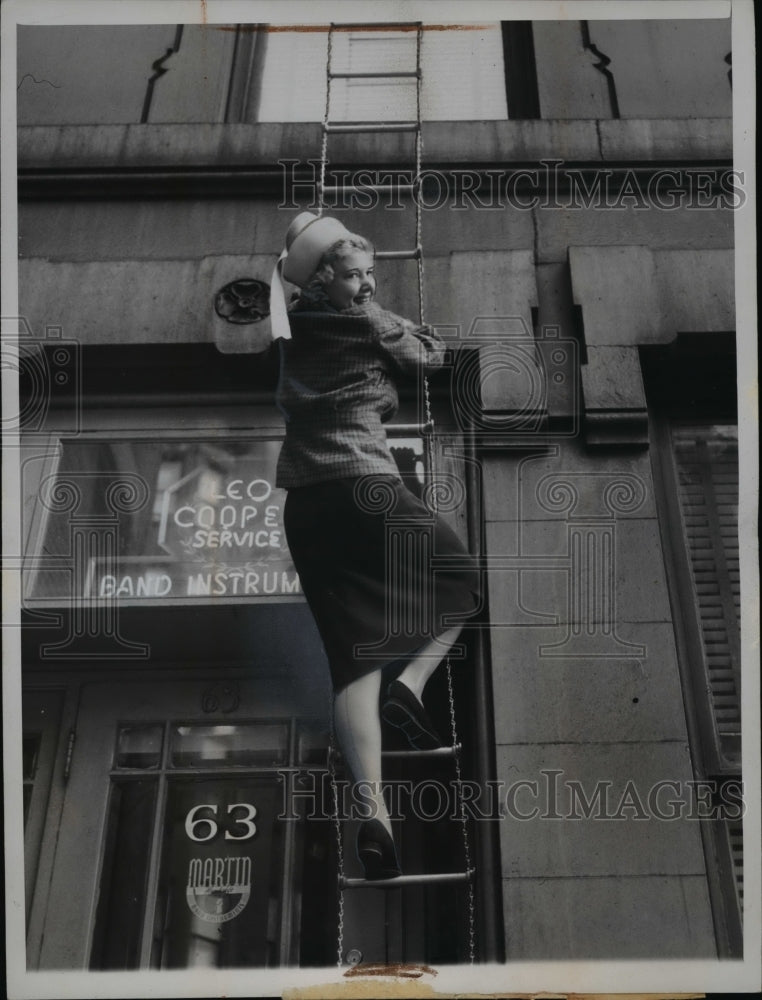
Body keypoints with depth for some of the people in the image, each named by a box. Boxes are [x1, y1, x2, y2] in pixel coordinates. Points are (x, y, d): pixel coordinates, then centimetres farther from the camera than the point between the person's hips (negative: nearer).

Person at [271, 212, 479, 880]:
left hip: (302, 503, 5)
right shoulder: (368, 320, 3)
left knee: (353, 657, 0)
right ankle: (409, 687, -3)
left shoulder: (294, 325, 16)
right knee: (463, 583, 18)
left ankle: (372, 805, -13)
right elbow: (432, 354, 17)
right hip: (366, 486, -5)